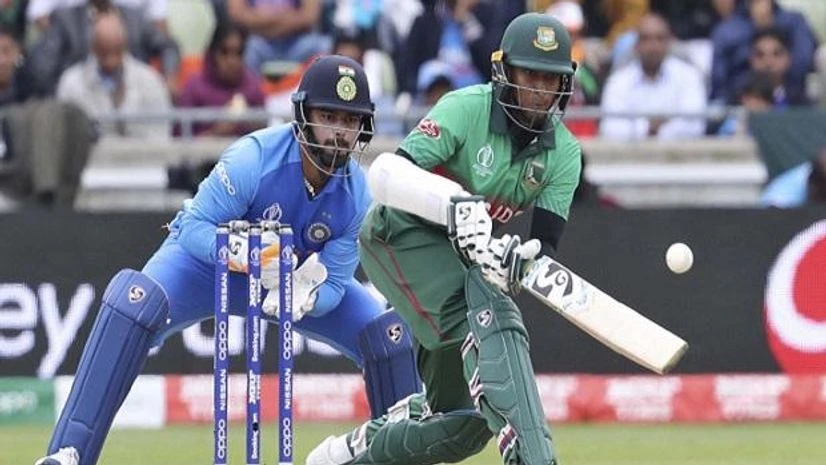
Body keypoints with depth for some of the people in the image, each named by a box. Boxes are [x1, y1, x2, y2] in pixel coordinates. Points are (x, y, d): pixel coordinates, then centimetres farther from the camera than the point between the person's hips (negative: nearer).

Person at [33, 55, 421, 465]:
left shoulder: (356, 194, -20)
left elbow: (334, 281, -17)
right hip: (210, 260, -4)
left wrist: (307, 298, -41)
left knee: (390, 334, -11)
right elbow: (194, 227, -30)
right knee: (134, 300, -35)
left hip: (303, 276, 4)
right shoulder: (253, 157, -32)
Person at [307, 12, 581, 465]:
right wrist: (456, 204, -46)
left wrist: (515, 260, -35)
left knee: (465, 420, 5)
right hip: (401, 235, -7)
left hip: (461, 257, 7)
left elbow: (545, 244, -11)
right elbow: (386, 174, -29)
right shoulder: (467, 109, -19)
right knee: (490, 316, -34)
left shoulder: (564, 153, -3)